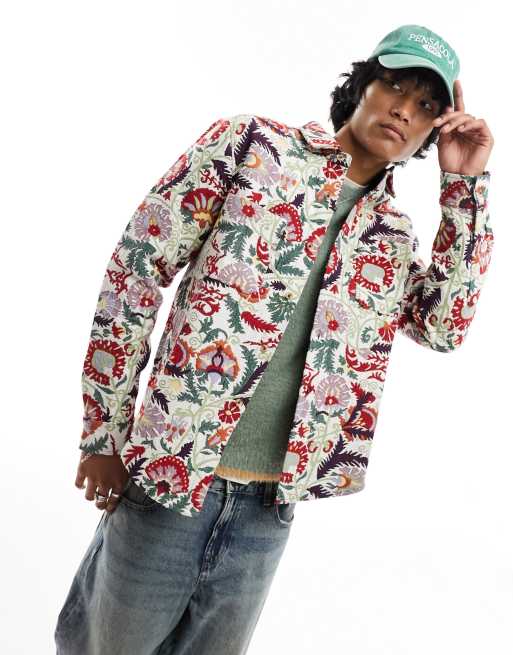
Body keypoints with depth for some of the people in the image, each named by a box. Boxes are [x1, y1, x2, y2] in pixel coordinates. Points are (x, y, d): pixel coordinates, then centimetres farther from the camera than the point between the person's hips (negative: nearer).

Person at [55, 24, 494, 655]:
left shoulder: (392, 235, 12)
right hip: (166, 473, -3)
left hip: (269, 504, 4)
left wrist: (465, 186, 0)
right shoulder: (249, 142, -2)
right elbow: (137, 272, -6)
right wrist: (104, 433, -8)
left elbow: (445, 326, 1)